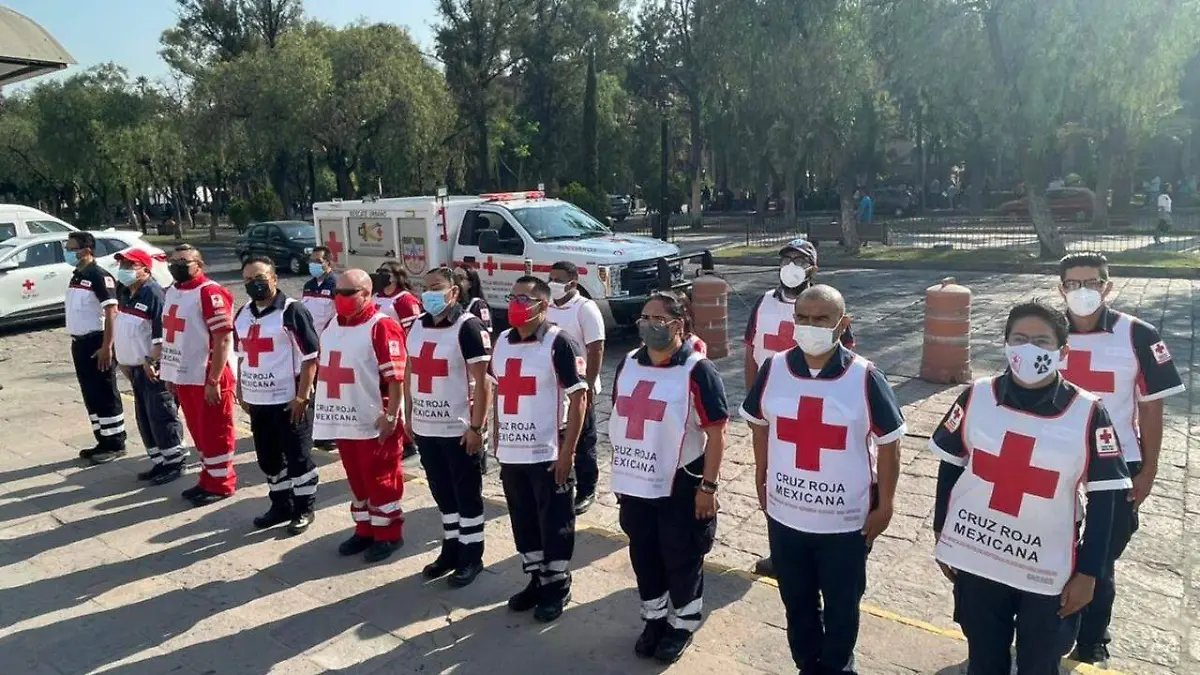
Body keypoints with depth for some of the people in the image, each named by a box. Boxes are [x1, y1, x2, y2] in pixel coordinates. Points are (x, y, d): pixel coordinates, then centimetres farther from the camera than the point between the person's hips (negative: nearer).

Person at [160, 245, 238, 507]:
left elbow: (223, 339, -20)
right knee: (198, 432, 17)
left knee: (214, 433, 2)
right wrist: (170, 373, 18)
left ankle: (221, 484, 13)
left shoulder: (210, 293, -16)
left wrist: (213, 380, -22)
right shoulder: (172, 291, 12)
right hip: (183, 376, 9)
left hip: (208, 377, -9)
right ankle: (208, 478, 29)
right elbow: (171, 334, 19)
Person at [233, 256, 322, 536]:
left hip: (289, 400, -7)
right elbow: (242, 356, 20)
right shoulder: (242, 314, 12)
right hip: (257, 401, 7)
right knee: (268, 457, 16)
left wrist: (302, 396, -17)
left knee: (298, 457, 2)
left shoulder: (293, 310, -12)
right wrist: (242, 393, 17)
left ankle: (304, 509, 16)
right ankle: (281, 505, 31)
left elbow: (310, 356, -14)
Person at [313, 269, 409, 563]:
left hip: (374, 422, -8)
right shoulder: (333, 326, 12)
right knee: (357, 478, 18)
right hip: (343, 420, 8)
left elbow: (396, 377, -17)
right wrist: (326, 410, 19)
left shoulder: (382, 327, -15)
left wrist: (391, 416, -19)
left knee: (380, 479, 4)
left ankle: (388, 534, 18)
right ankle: (365, 529, 31)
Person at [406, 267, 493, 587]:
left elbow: (481, 381, -16)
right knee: (442, 492, 17)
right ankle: (451, 549, 31)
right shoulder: (418, 326, 9)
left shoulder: (468, 327, -13)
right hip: (425, 427, 7)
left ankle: (472, 557, 18)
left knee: (467, 494, 5)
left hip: (458, 429, -7)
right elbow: (410, 373, 16)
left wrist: (476, 427, -18)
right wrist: (409, 416, 13)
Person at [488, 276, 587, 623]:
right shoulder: (502, 342, 9)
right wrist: (497, 441, 13)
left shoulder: (559, 343, -12)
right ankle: (536, 580, 33)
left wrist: (567, 451, -16)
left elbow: (578, 399, -13)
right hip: (511, 452, 7)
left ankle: (557, 586, 23)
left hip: (548, 453, -6)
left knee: (555, 523, 6)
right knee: (523, 521, 17)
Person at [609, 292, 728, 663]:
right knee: (643, 555, 17)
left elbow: (716, 433, -15)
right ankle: (655, 619, 37)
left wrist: (708, 486, -16)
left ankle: (683, 624, 31)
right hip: (635, 484, 6)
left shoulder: (697, 370, -15)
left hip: (680, 485, -6)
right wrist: (620, 473, 14)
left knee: (681, 560, 10)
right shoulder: (627, 365, 5)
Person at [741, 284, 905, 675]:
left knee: (841, 607, 17)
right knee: (796, 602, 20)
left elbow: (888, 442, -6)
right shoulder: (773, 370, -6)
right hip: (785, 514, 3)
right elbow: (760, 426, 8)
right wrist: (761, 480, 10)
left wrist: (885, 505, -5)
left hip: (847, 520, -2)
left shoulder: (865, 378, -14)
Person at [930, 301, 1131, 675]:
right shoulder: (976, 397, -8)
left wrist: (1087, 573, -4)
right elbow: (949, 469, 2)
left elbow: (1102, 498, -5)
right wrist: (942, 538, 6)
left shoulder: (1087, 414, -12)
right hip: (975, 559, 1)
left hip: (1048, 571, -1)